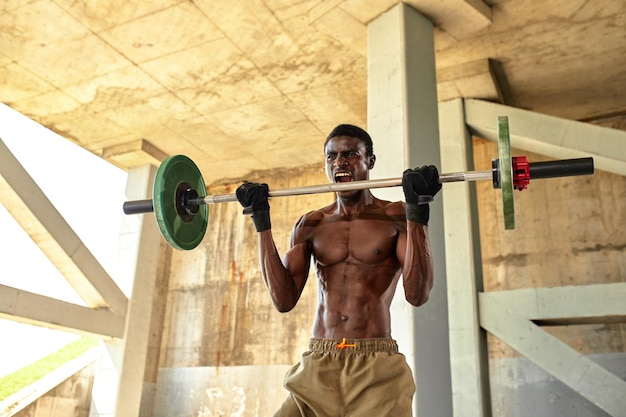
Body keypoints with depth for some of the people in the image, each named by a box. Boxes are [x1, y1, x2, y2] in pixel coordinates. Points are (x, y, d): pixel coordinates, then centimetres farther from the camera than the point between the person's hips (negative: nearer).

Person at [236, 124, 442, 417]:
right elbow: (284, 300, 1)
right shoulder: (310, 225, 10)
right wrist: (262, 222, 1)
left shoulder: (396, 217, 1)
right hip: (316, 366, 3)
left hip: (377, 369, -2)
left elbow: (417, 294, -11)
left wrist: (417, 209, -15)